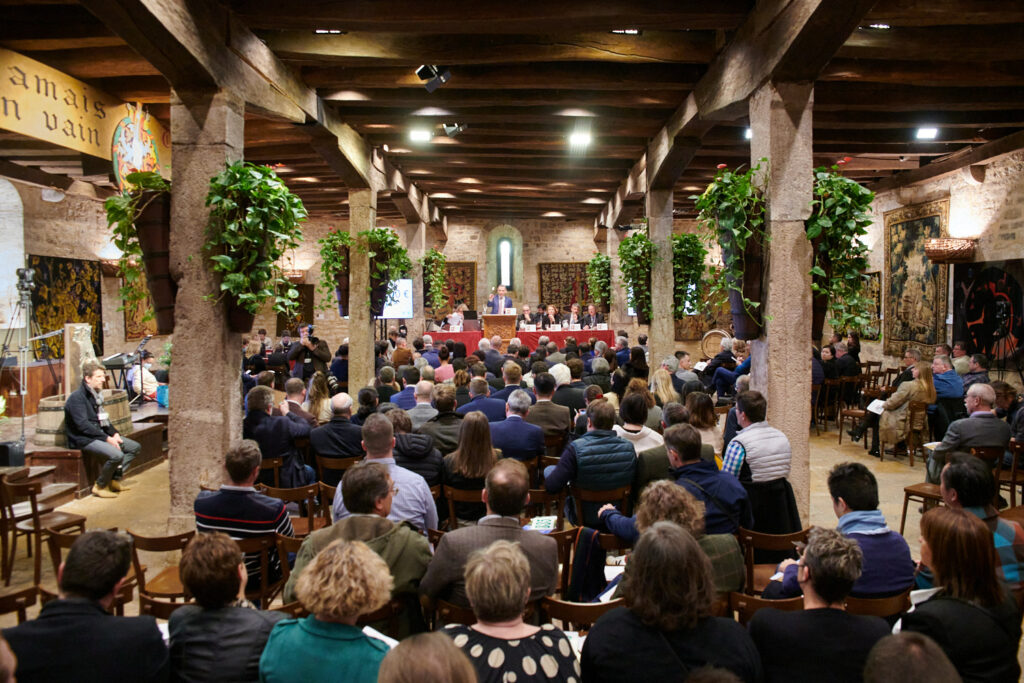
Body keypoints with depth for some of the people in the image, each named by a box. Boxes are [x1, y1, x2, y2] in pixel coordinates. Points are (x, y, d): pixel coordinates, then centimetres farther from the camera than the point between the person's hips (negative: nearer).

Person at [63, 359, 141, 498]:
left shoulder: (95, 395, 15)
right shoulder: (77, 397, -15)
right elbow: (83, 425, -22)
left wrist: (114, 433, 4)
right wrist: (107, 438, -21)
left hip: (99, 435, 10)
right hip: (83, 440, -10)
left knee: (135, 446, 5)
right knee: (116, 455, -30)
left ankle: (114, 479, 7)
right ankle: (100, 486, -9)